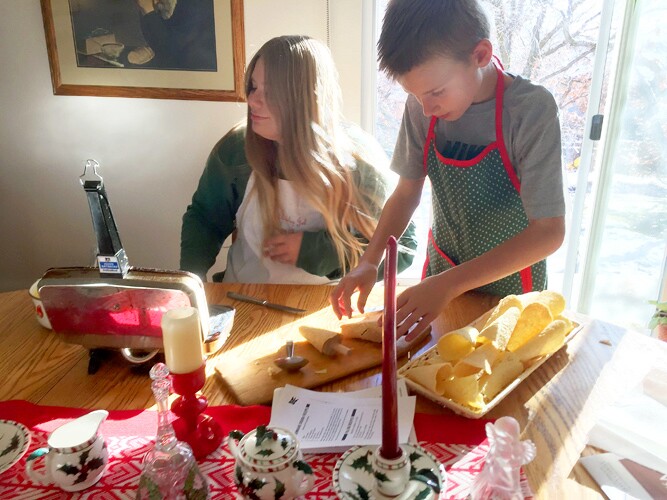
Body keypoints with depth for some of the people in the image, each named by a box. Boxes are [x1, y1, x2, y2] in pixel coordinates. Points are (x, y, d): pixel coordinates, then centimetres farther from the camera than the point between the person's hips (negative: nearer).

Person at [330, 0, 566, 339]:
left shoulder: (532, 109, -25)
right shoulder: (421, 108, -12)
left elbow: (549, 232, -25)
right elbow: (407, 193, -2)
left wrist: (448, 284, -32)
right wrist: (370, 262, -16)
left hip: (509, 286, -3)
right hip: (441, 276, 4)